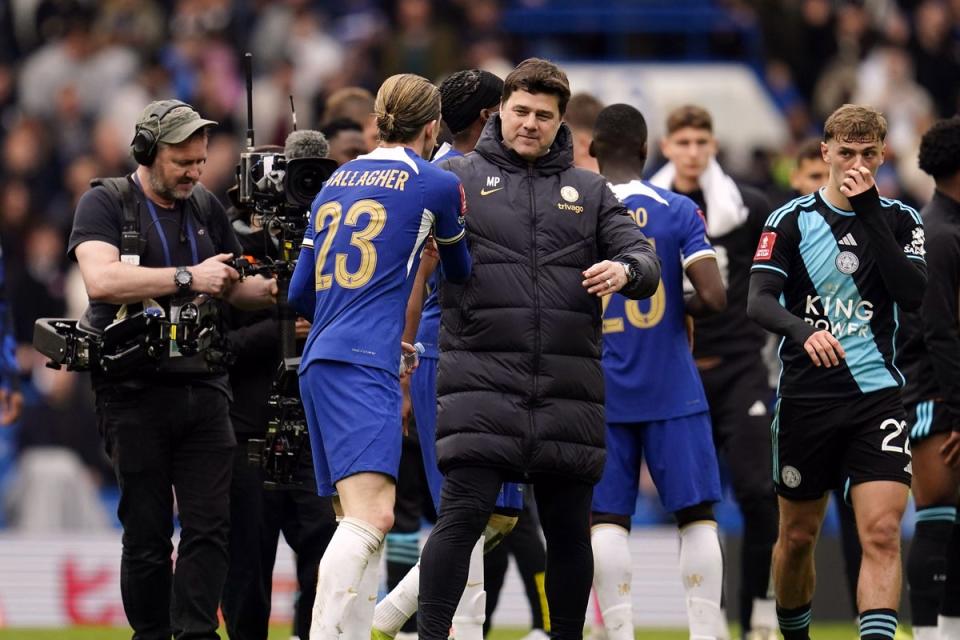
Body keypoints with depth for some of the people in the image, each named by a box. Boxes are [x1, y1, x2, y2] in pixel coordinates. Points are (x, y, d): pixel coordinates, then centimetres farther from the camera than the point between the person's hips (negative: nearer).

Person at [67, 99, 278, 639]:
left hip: (204, 386, 4)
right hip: (135, 389, -4)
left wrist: (270, 289, 1)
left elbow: (233, 286, 24)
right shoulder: (105, 205, -2)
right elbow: (101, 280, -19)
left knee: (210, 526, -5)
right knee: (147, 532, 1)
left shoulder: (206, 208, 14)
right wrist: (188, 277, -20)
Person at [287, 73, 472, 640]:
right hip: (365, 364, -8)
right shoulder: (438, 184, 3)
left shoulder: (338, 180, 20)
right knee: (372, 515, -19)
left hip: (320, 360, 8)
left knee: (364, 520, 10)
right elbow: (460, 272, 20)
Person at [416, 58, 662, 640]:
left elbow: (644, 259, 9)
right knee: (463, 515, -12)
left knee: (569, 526, 8)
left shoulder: (590, 191, 16)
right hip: (481, 377, -3)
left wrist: (624, 269, -15)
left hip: (567, 385, 3)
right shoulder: (458, 177, 9)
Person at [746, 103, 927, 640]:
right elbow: (760, 302, -9)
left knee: (882, 532, -16)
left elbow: (913, 295, -11)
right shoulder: (792, 219, 1)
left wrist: (872, 213, -15)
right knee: (798, 535, 10)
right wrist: (801, 329, -30)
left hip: (877, 395, 0)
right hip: (805, 396, 0)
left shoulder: (900, 221, 4)